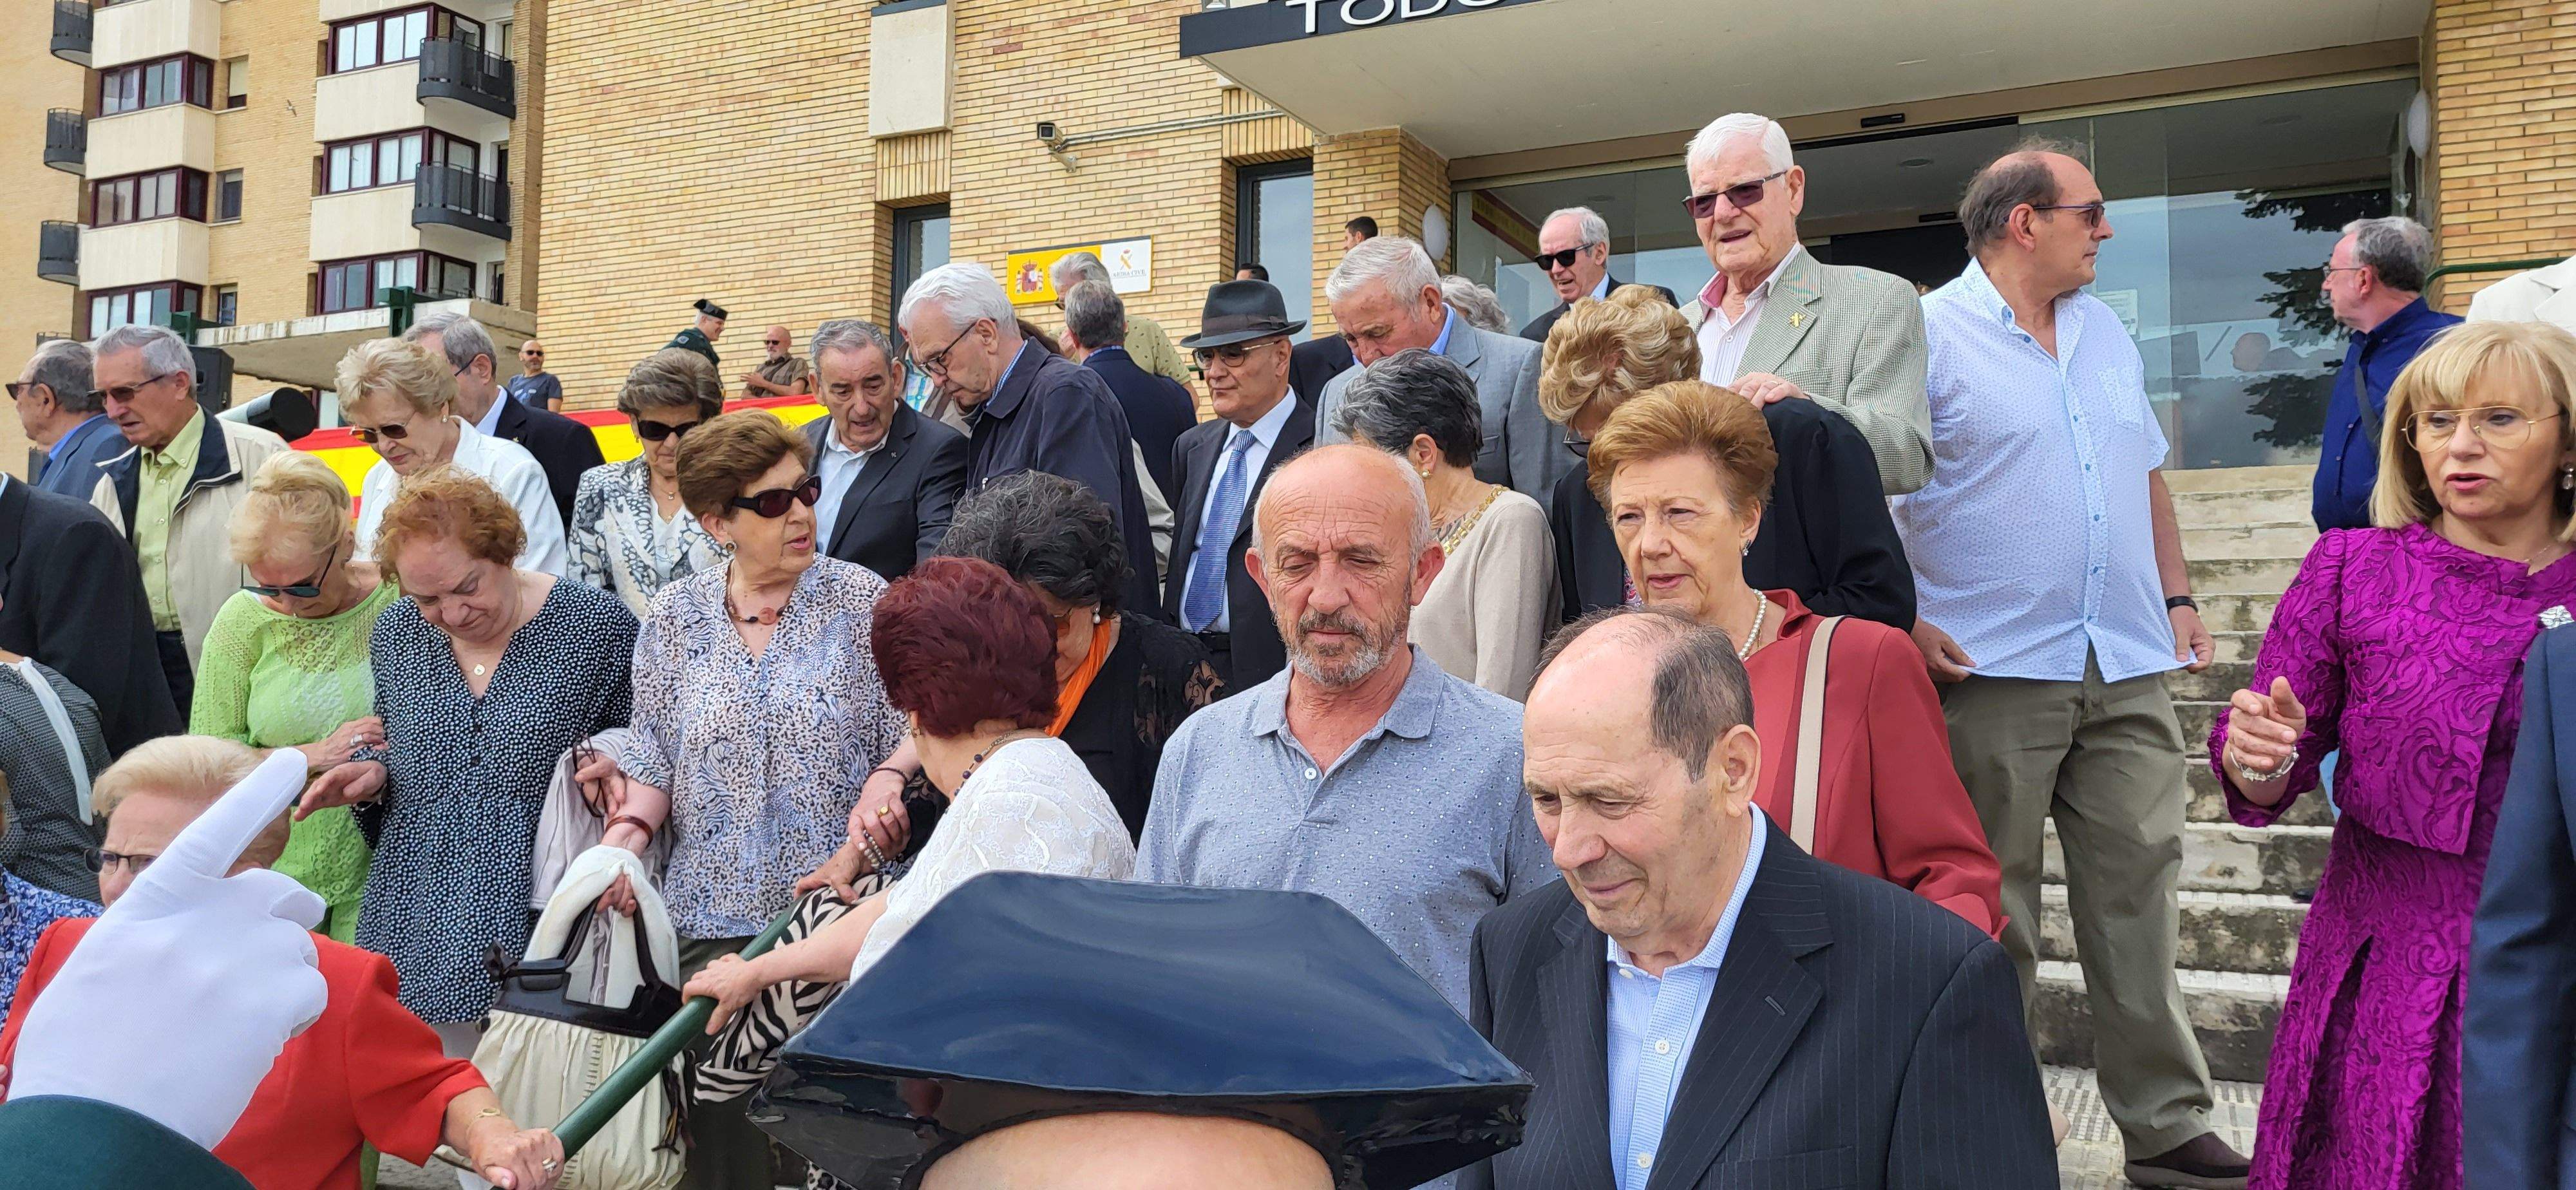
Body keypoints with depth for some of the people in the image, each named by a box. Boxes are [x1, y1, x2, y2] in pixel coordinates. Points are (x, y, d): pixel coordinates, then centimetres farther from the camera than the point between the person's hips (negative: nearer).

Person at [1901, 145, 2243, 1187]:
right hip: (1991, 672, -6)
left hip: (2127, 671, 6)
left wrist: (2176, 597, 14)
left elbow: (2147, 479, 23)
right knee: (1989, 911, 4)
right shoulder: (1930, 334, -5)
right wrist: (1905, 622, -16)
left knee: (2138, 892, 6)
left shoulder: (2106, 334, 17)